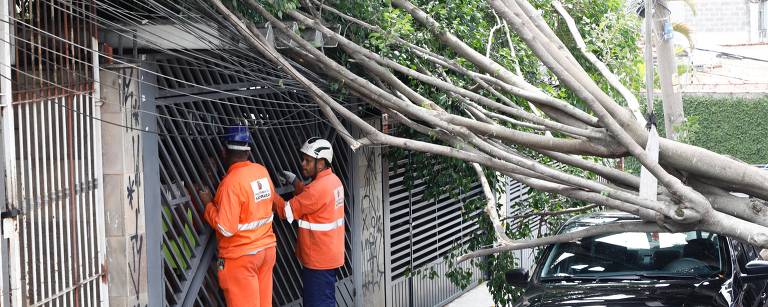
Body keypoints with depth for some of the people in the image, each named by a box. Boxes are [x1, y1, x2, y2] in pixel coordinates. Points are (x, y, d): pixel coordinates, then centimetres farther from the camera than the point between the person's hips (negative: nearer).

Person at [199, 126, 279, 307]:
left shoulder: (232, 181, -21)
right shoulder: (263, 171, 0)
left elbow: (226, 229, -22)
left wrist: (209, 204, -9)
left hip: (241, 255, -7)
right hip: (267, 248, 7)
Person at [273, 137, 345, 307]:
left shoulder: (319, 188, -24)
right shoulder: (332, 180, 6)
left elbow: (286, 210, -18)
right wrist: (294, 181, 13)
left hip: (319, 259, -10)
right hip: (328, 255, 10)